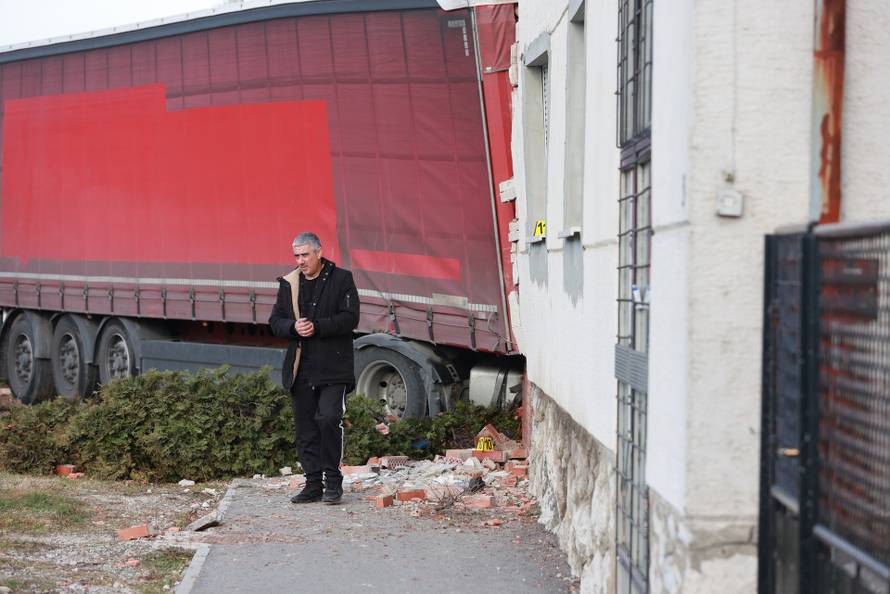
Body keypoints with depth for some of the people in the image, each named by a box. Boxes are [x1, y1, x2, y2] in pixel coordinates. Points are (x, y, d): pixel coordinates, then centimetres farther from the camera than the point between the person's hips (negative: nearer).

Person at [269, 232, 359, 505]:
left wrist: (317, 327, -18)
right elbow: (275, 321, 11)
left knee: (328, 418, -16)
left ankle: (333, 480, -3)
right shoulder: (288, 283, 12)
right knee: (305, 428, 6)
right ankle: (313, 485, 14)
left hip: (333, 367, -5)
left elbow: (350, 318, -8)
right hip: (300, 368, 5)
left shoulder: (341, 279, 0)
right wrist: (293, 327, -10)